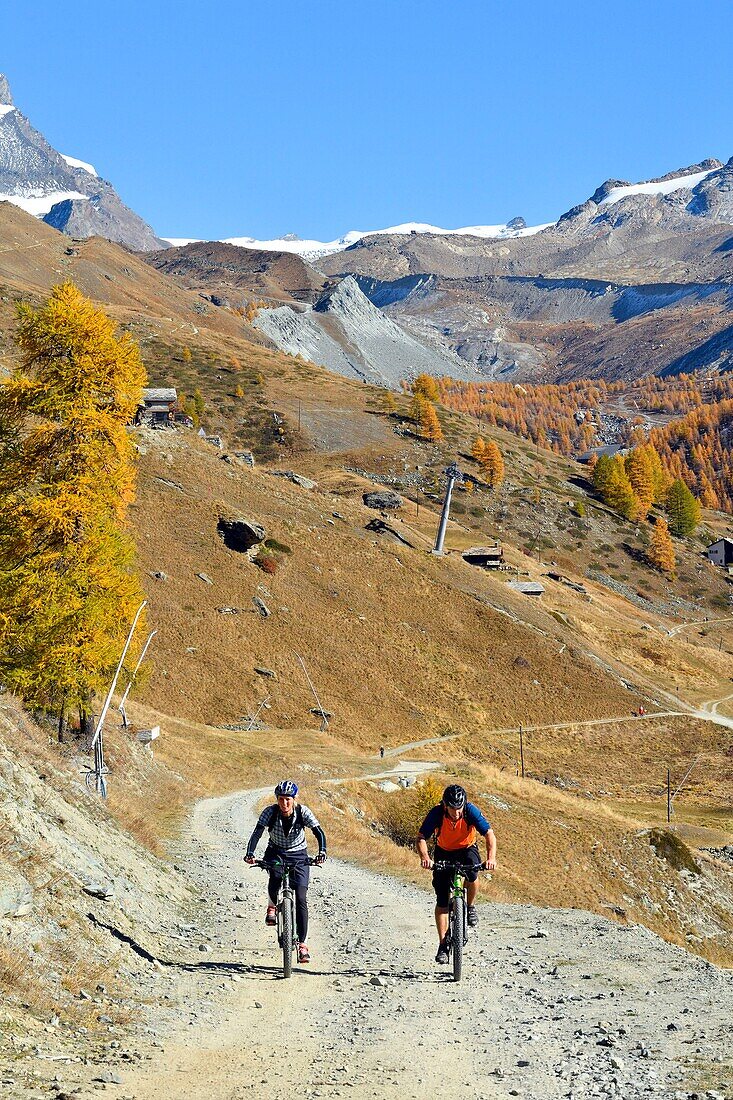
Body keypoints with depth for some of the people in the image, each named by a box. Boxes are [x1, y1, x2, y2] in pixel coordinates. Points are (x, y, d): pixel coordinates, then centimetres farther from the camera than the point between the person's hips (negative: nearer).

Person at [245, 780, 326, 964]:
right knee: (275, 878, -32)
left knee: (301, 899, -11)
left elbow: (319, 832, -25)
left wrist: (322, 852, -43)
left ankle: (302, 943, -3)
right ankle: (272, 906, 3)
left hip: (298, 855, 0)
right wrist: (250, 853, -43)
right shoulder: (270, 811, -18)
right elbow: (257, 832, -26)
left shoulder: (303, 812, -19)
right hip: (276, 852, 0)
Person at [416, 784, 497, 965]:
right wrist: (425, 857, -48)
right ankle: (442, 945, 1)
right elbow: (421, 838, -27)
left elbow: (490, 834, -31)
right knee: (442, 901, -8)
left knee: (472, 872, -35)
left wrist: (491, 857, -49)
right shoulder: (436, 813, -27)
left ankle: (470, 906, -6)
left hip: (467, 849, -1)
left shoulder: (471, 811, -27)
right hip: (444, 852, 1)